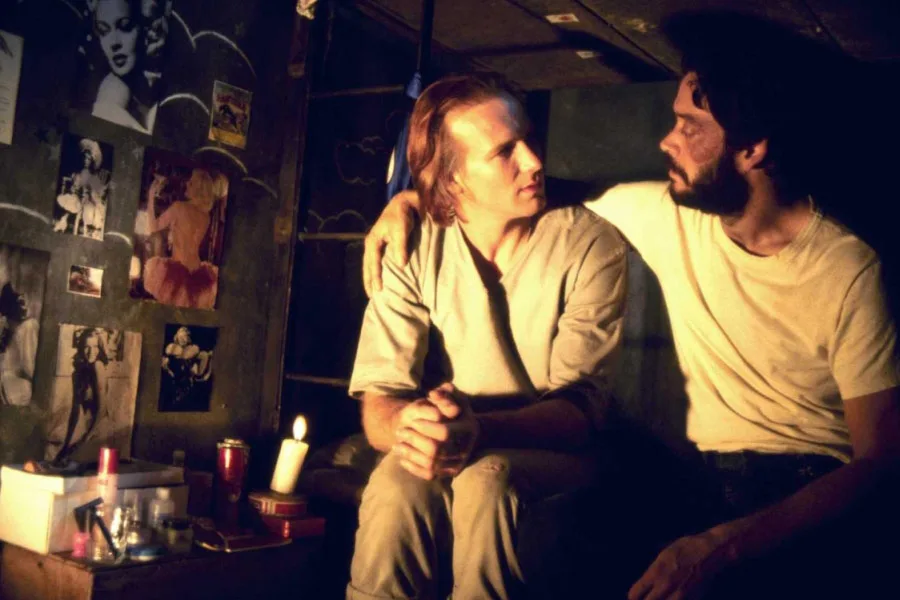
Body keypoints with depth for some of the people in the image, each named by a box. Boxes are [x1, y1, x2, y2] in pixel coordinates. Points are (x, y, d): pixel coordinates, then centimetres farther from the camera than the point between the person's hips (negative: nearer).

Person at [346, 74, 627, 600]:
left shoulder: (591, 245, -9)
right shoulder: (414, 251, -3)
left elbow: (579, 408, -15)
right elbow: (377, 407, -8)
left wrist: (482, 430, -36)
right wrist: (409, 424, -34)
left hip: (553, 457, -1)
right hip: (452, 452, 1)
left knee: (486, 479, -34)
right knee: (397, 483, -33)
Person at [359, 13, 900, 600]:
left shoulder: (849, 270, -13)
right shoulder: (665, 213, 0)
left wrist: (723, 546, -28)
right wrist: (411, 197, 6)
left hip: (815, 495, -4)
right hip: (704, 477, 4)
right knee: (554, 539, -25)